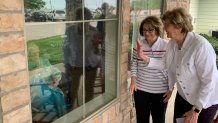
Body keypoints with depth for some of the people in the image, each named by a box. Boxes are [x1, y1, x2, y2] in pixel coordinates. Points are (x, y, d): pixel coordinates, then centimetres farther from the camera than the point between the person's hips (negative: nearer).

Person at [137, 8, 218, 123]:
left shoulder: (201, 46, -31)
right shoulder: (172, 43, -8)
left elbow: (209, 81, -27)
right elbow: (164, 64, 6)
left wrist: (196, 110, -22)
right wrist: (143, 57, -8)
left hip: (205, 101, -6)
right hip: (183, 96, 7)